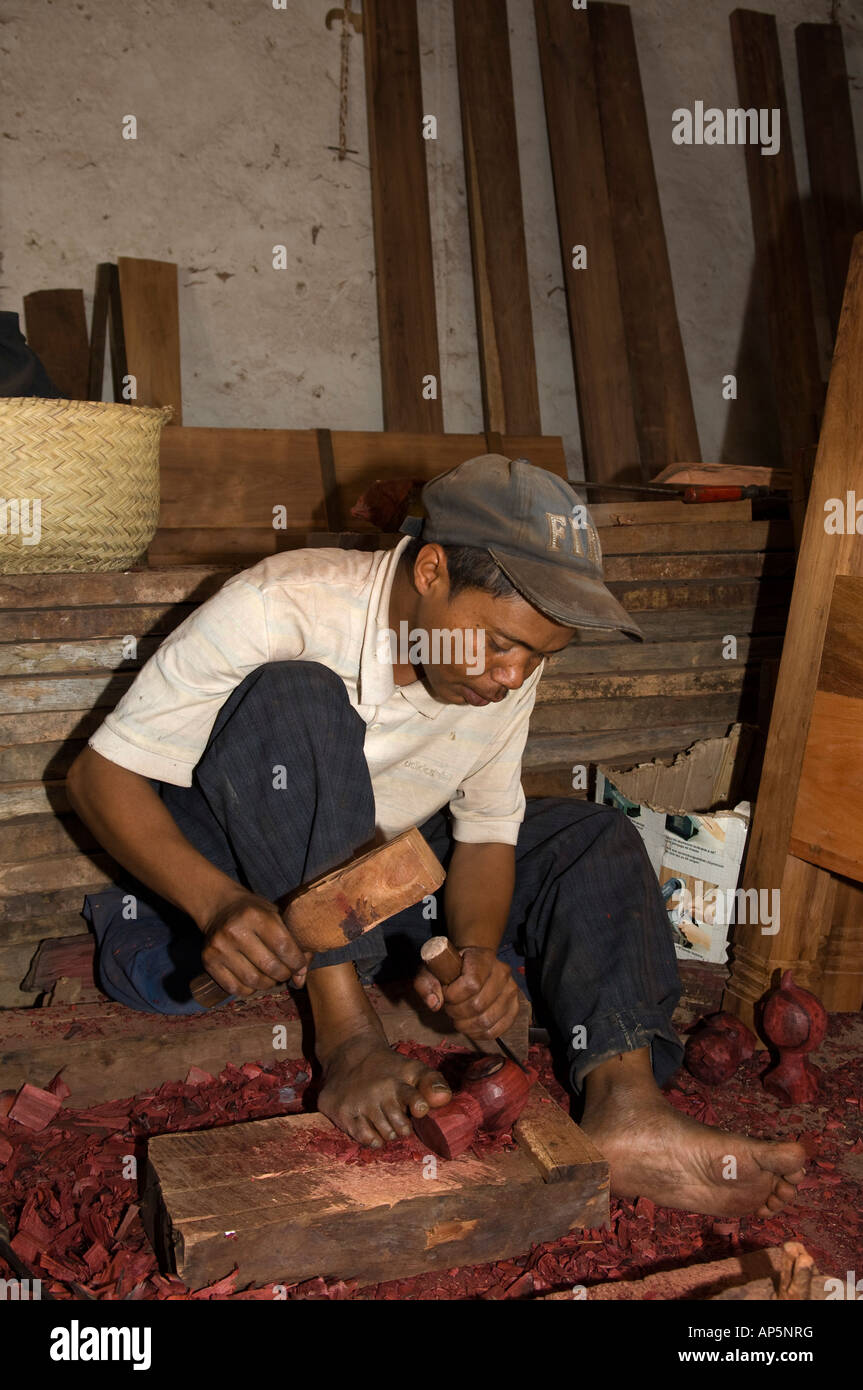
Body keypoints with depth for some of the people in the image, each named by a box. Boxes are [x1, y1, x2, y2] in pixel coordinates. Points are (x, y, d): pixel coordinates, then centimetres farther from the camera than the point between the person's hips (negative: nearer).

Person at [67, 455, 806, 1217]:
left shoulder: (510, 667, -10)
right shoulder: (277, 609, -27)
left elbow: (487, 833, -2)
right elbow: (100, 773, -23)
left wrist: (477, 949, -24)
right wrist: (218, 902, -39)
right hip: (216, 865, -4)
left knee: (594, 838, -9)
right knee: (297, 698, -34)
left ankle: (623, 1101, -27)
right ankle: (346, 1031, -29)